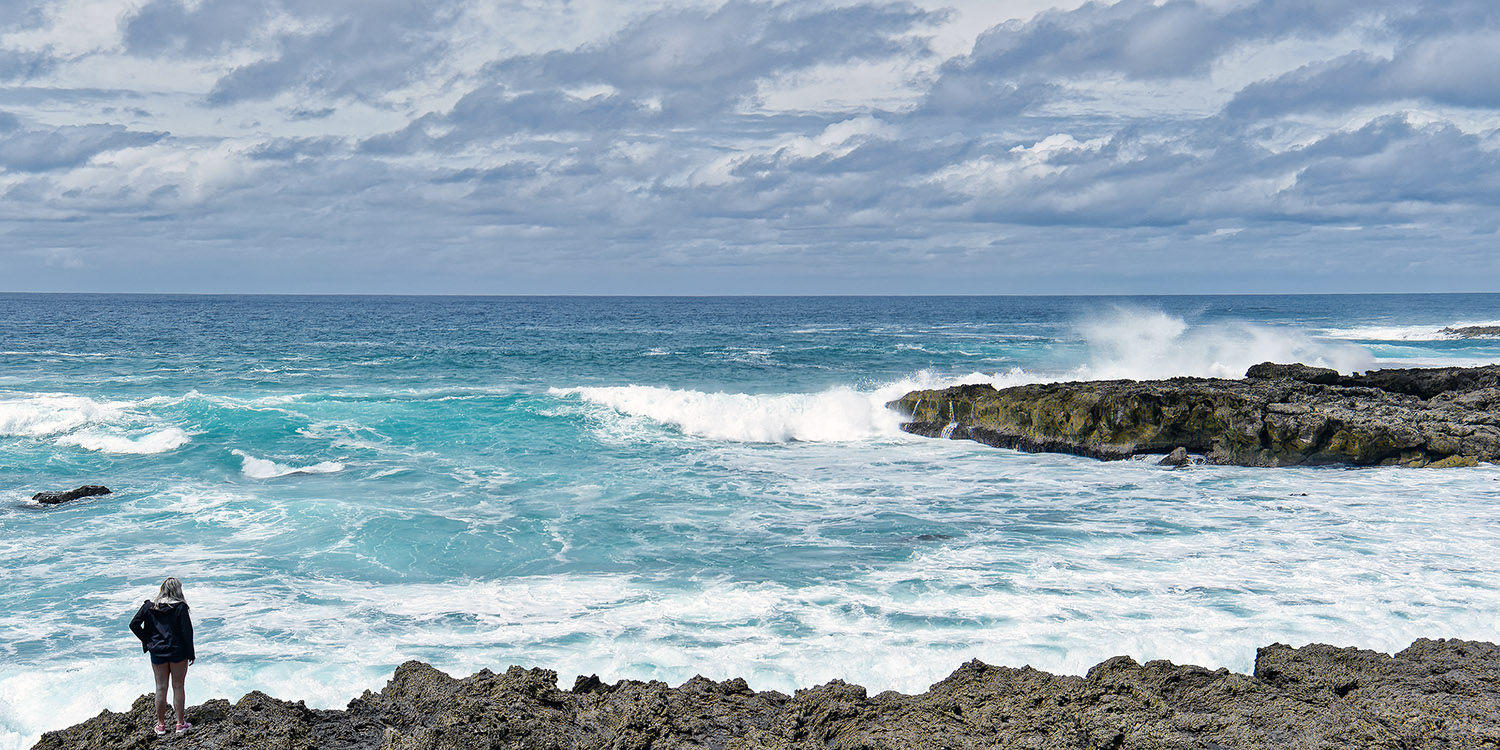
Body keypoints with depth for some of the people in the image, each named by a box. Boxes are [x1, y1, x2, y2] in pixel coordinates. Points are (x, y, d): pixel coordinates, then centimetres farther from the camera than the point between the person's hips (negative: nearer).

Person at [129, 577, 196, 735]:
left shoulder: (149, 606, -1)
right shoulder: (180, 607, -11)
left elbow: (134, 624, -4)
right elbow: (186, 631, -12)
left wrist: (148, 641, 2)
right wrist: (191, 654, -4)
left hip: (157, 653, 3)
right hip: (178, 653, -3)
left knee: (161, 688, 10)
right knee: (178, 687, 7)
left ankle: (160, 725, 17)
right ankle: (180, 723, 13)